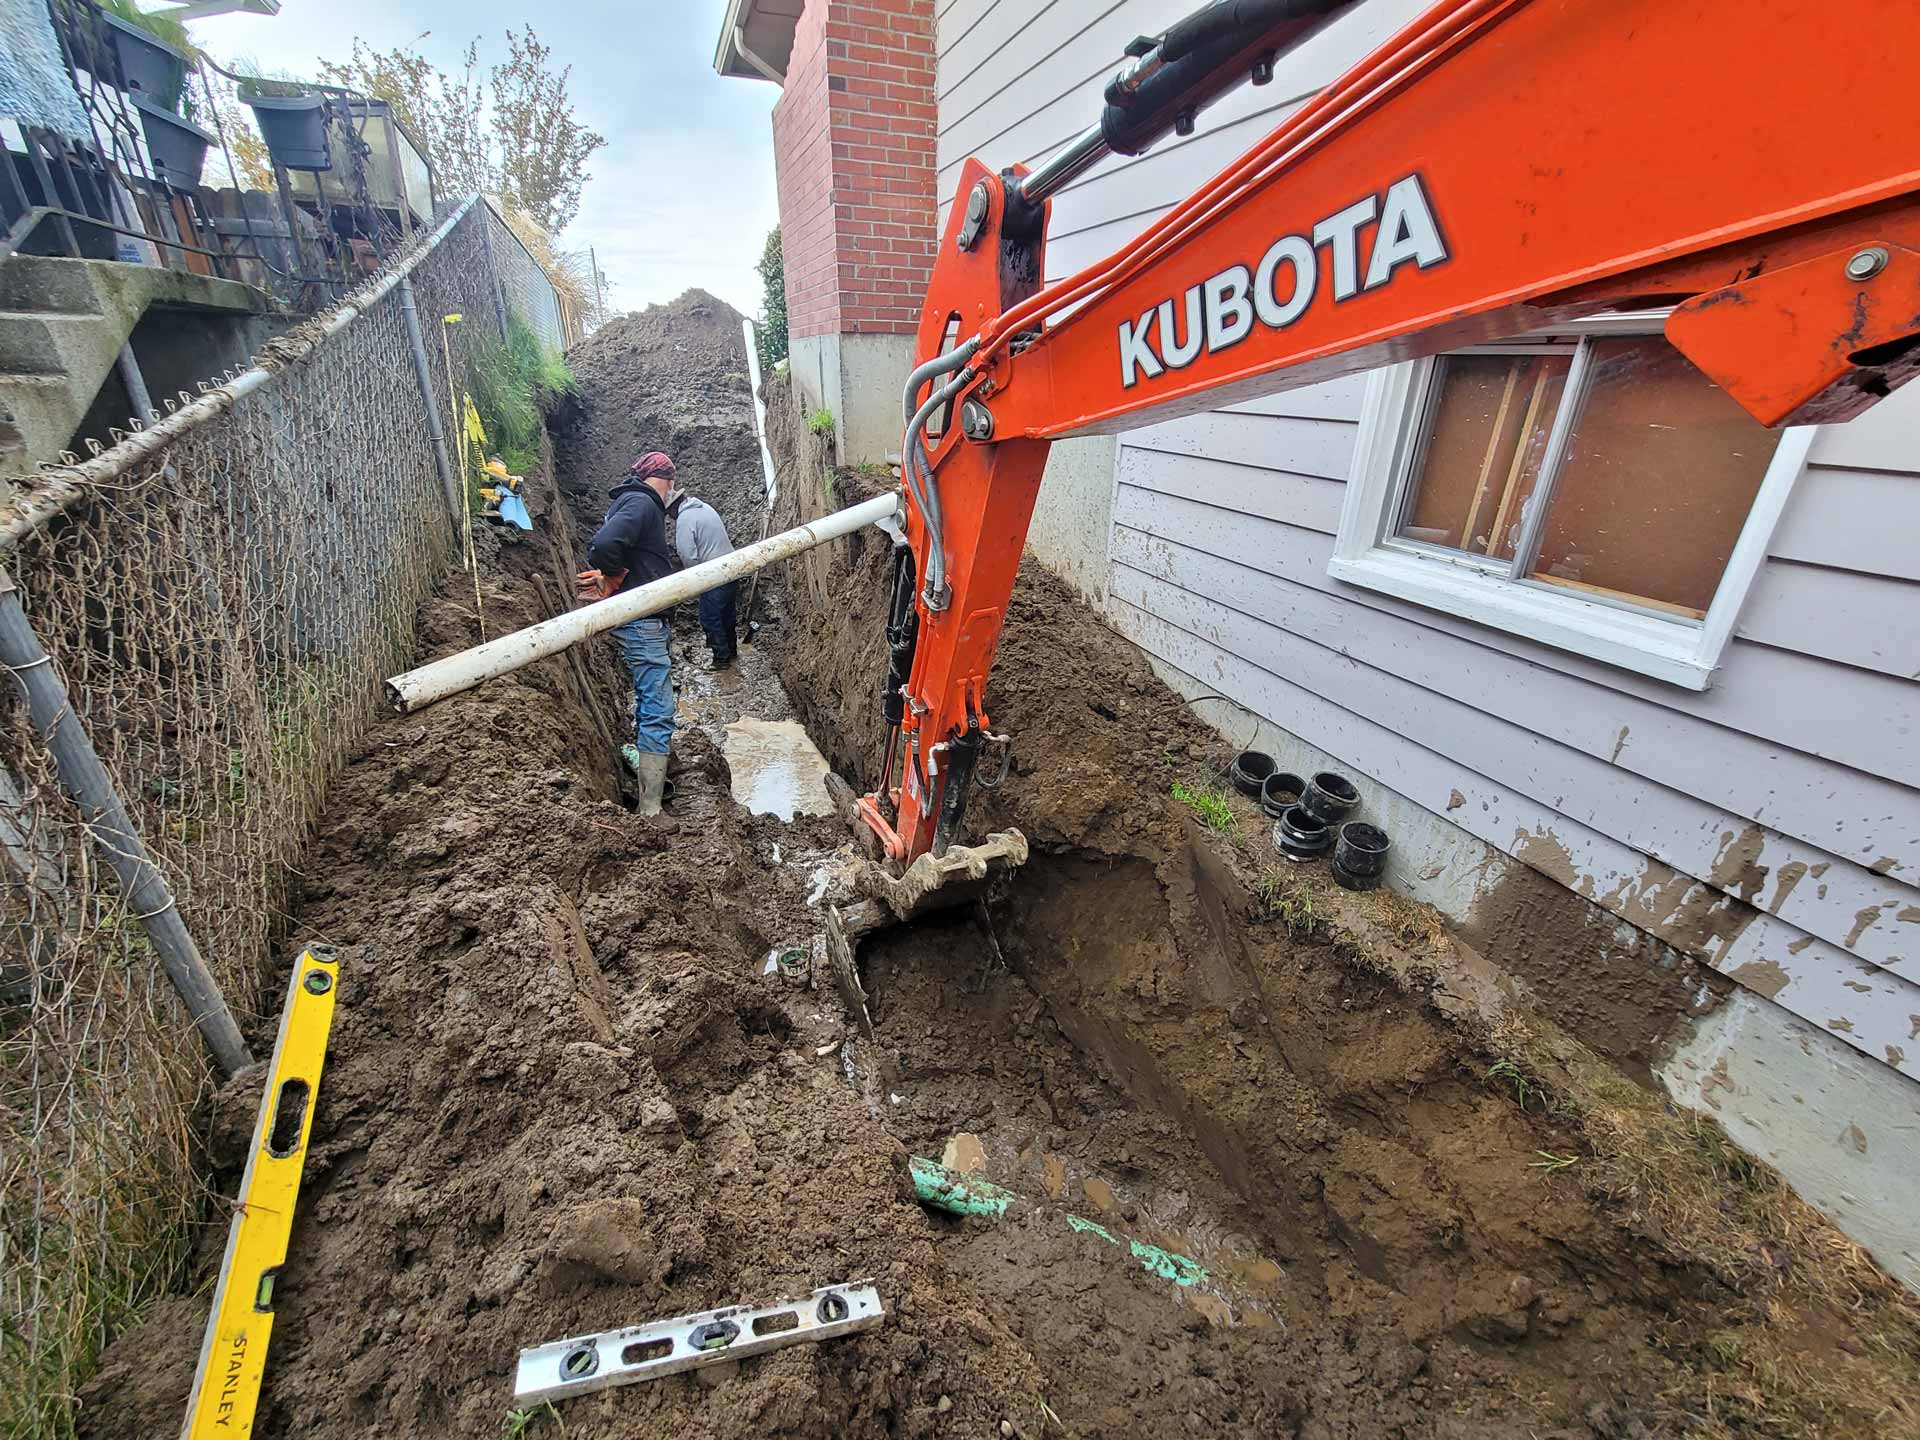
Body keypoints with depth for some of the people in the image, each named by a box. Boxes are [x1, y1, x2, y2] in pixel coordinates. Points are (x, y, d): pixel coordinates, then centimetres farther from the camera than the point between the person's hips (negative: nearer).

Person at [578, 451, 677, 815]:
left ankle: (648, 771, 39)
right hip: (642, 621, -10)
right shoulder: (642, 503, -13)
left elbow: (601, 545, 19)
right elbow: (603, 544, -28)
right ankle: (650, 809, -9)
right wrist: (613, 578, -12)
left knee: (649, 703, 23)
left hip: (639, 623, 10)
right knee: (658, 710, -11)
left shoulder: (630, 501, 17)